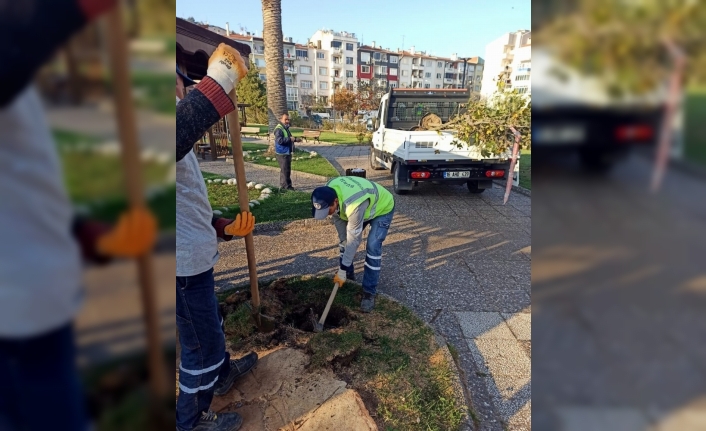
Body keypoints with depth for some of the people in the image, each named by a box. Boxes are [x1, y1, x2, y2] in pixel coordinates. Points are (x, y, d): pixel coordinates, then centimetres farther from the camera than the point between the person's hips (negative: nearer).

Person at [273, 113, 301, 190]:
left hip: (287, 152, 10)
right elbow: (279, 140, -29)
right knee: (285, 170, -7)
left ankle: (283, 185, 25)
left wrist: (295, 139, 16)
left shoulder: (286, 128, 17)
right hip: (282, 153, -10)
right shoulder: (279, 129, -17)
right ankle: (286, 186, -1)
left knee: (287, 170, 16)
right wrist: (290, 139, -28)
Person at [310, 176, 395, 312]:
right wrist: (344, 242, -6)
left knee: (372, 247, -18)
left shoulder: (354, 206, -46)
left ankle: (369, 292, -7)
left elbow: (354, 240, -37)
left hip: (383, 208, -7)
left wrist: (342, 270, -31)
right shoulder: (328, 192, -25)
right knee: (344, 240, 7)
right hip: (365, 205, 7)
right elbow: (338, 218, -8)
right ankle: (349, 275, 27)